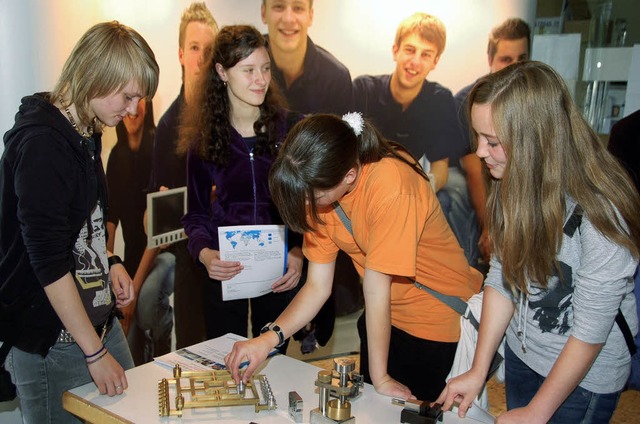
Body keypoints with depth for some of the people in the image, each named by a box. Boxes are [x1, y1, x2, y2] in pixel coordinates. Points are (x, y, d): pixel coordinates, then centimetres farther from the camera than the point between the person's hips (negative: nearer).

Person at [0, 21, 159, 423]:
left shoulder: (86, 133, 8)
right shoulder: (40, 141, -20)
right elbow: (48, 261, -22)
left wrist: (110, 262, 4)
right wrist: (95, 352, -18)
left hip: (100, 319, 8)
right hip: (52, 341, -8)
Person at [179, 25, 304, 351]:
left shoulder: (290, 128, -5)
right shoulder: (204, 137, -2)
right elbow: (196, 213, 3)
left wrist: (299, 251, -15)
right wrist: (204, 253, -16)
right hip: (223, 271, 1)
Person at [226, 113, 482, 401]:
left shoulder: (390, 185, -32)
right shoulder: (321, 190, -11)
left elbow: (376, 288, -28)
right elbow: (317, 286, -8)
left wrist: (380, 377, -18)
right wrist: (269, 339, -21)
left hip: (441, 320, -6)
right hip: (385, 317, 6)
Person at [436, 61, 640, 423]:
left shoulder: (600, 212, -30)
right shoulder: (515, 185, -11)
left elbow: (591, 331, -23)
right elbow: (501, 278, -4)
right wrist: (478, 371, -5)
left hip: (584, 377, -5)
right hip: (521, 355, 6)